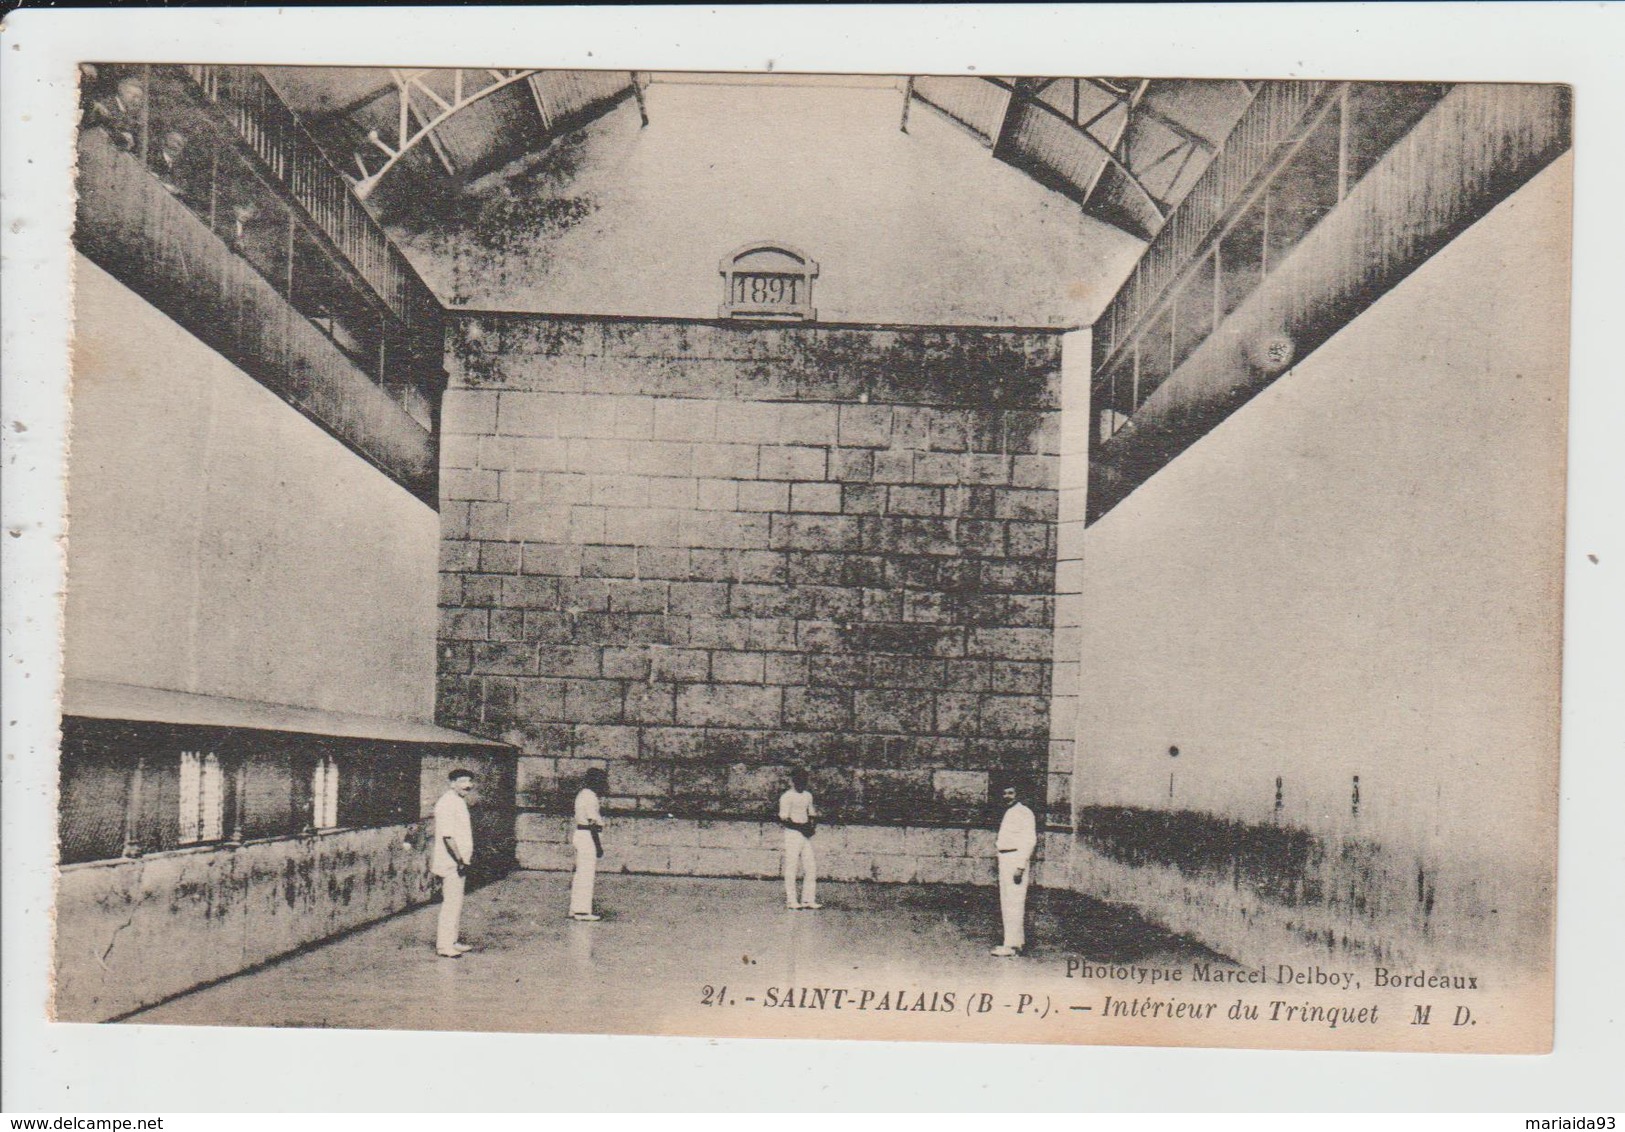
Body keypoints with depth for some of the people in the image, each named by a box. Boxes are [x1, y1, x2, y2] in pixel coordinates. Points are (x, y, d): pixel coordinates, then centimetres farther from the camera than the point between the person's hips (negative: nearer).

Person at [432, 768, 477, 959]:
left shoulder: (460, 801, 15)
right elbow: (447, 836, -23)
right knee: (451, 903, -8)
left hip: (460, 863, 10)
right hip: (450, 863, -10)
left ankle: (453, 941, 24)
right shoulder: (446, 803, -17)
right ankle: (444, 946, -4)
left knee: (456, 902, 15)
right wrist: (460, 860, -23)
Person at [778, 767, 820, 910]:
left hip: (806, 834, 7)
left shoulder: (808, 795, 16)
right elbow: (783, 819, -12)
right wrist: (800, 827, -22)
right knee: (791, 868, -5)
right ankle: (790, 900, -2)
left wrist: (813, 825, 2)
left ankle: (808, 899, 11)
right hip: (792, 834, -7)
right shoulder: (787, 797, -8)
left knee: (811, 867, 5)